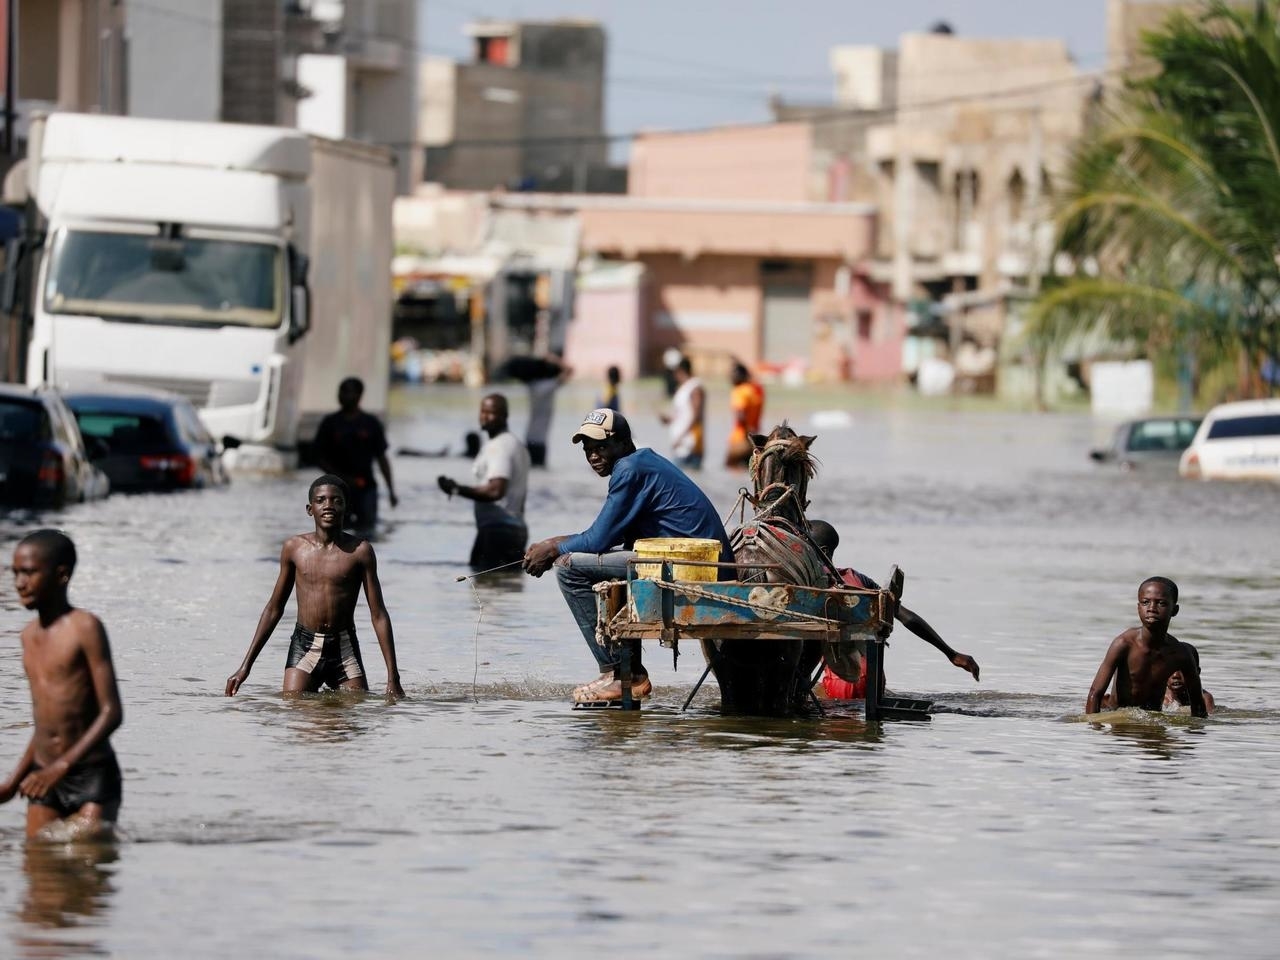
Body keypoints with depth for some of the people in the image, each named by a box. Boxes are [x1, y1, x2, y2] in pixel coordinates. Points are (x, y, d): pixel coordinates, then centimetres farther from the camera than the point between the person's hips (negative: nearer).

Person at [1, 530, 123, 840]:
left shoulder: (84, 628, -10)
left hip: (92, 778, -6)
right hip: (44, 779, 6)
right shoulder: (30, 634, 12)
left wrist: (62, 766, -22)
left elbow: (111, 713, -14)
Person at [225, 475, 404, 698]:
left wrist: (393, 678, -5)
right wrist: (246, 665, 10)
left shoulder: (359, 551, -2)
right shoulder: (294, 548, 3)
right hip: (304, 646, 1)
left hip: (345, 648, 0)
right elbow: (274, 608, 12)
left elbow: (378, 615, 0)